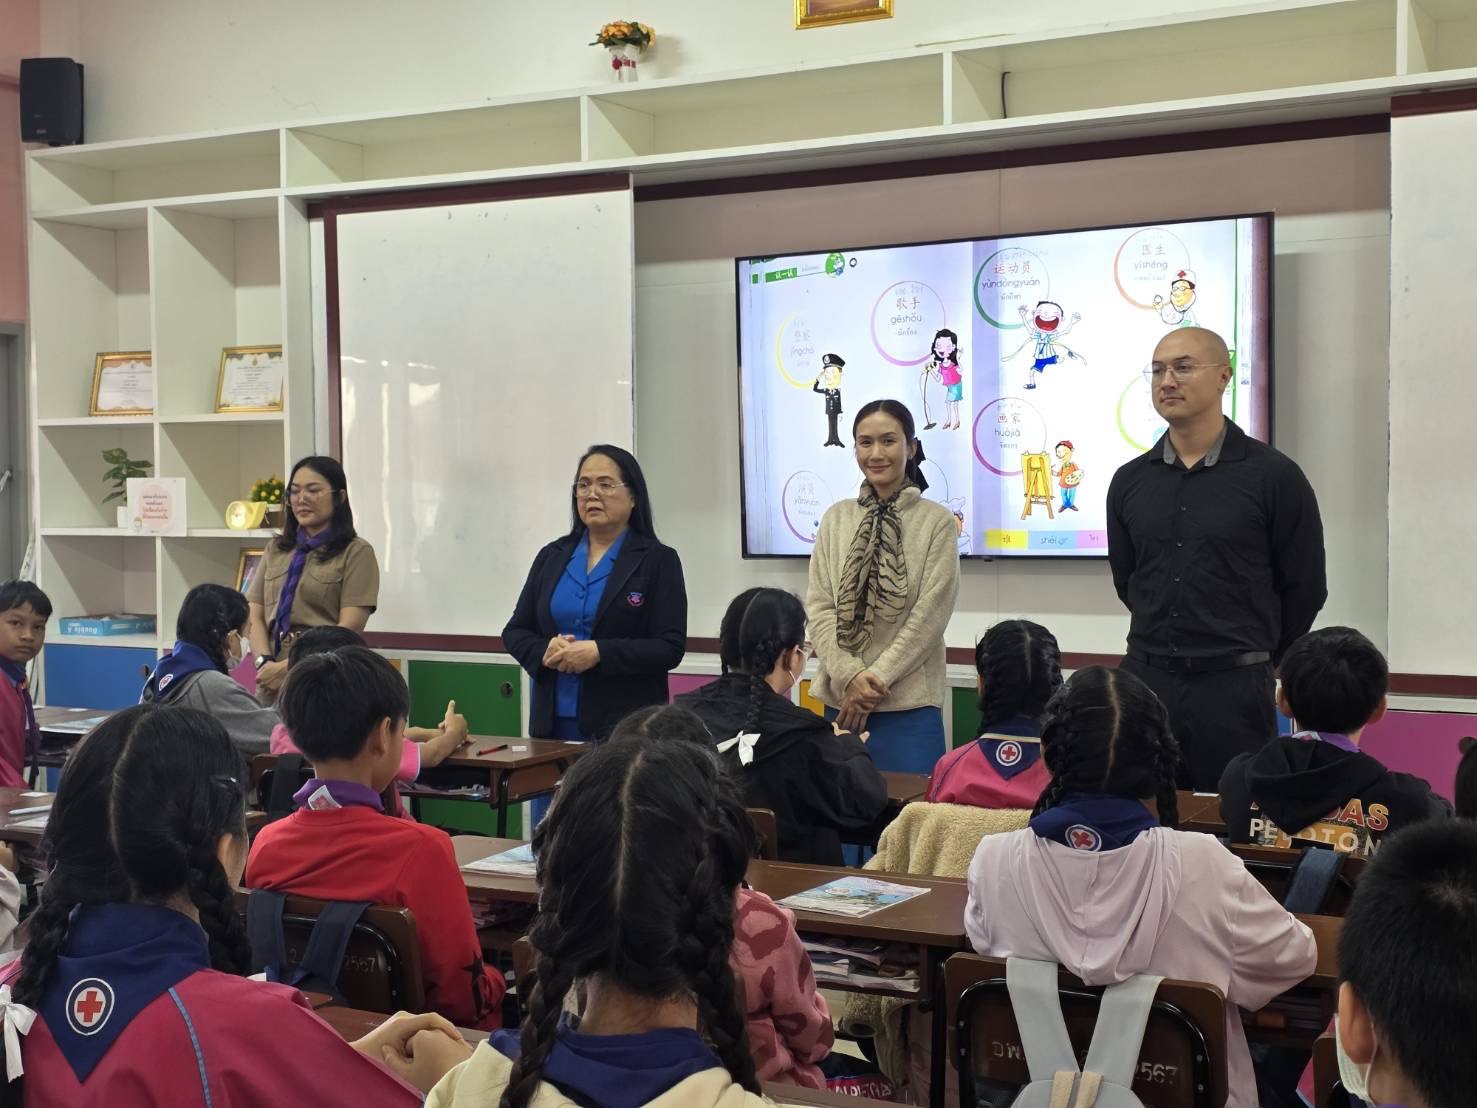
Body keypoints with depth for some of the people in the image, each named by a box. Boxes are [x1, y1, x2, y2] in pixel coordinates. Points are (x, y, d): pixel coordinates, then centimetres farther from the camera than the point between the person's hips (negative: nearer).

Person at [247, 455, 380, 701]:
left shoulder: (356, 552, 0)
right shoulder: (276, 551, 18)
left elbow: (349, 628, -8)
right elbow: (255, 617, 12)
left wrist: (286, 668, -12)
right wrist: (265, 662, -8)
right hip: (272, 684, 4)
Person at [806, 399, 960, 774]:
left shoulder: (937, 522, -2)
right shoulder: (836, 518, 8)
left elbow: (930, 614, -6)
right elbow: (819, 606, 4)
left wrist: (876, 679, -10)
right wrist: (850, 676, -10)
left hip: (909, 704, -3)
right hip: (840, 700, 3)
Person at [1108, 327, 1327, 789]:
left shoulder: (1273, 476, -5)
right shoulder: (1130, 481, 7)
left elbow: (1304, 587, 1)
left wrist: (1252, 657, 10)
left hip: (1233, 686, -4)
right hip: (1145, 680, 4)